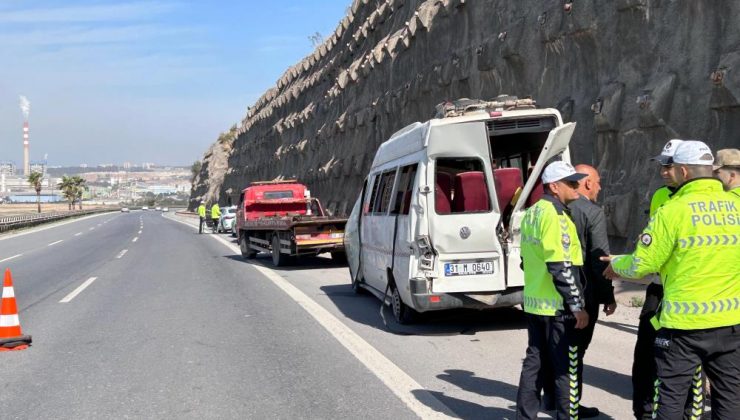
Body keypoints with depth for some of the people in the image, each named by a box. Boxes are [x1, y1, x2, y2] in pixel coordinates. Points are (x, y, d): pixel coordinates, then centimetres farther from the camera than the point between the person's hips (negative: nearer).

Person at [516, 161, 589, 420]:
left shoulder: (531, 213, 13)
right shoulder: (554, 215, -17)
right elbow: (560, 267, -22)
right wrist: (578, 306, -18)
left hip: (534, 302, 9)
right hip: (557, 306, -9)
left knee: (535, 362, 14)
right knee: (567, 368, 1)